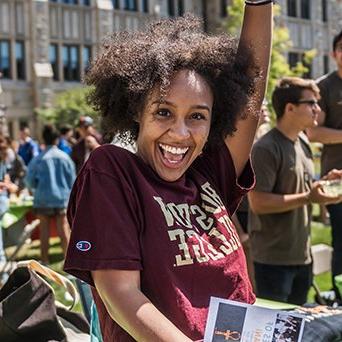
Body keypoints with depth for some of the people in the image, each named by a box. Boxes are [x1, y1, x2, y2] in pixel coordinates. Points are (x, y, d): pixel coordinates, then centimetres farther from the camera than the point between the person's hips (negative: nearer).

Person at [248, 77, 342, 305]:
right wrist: (307, 198, -23)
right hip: (274, 258, -8)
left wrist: (322, 185, 4)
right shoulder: (266, 149, -17)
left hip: (302, 254, 9)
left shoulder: (303, 141, 11)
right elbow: (258, 203, -23)